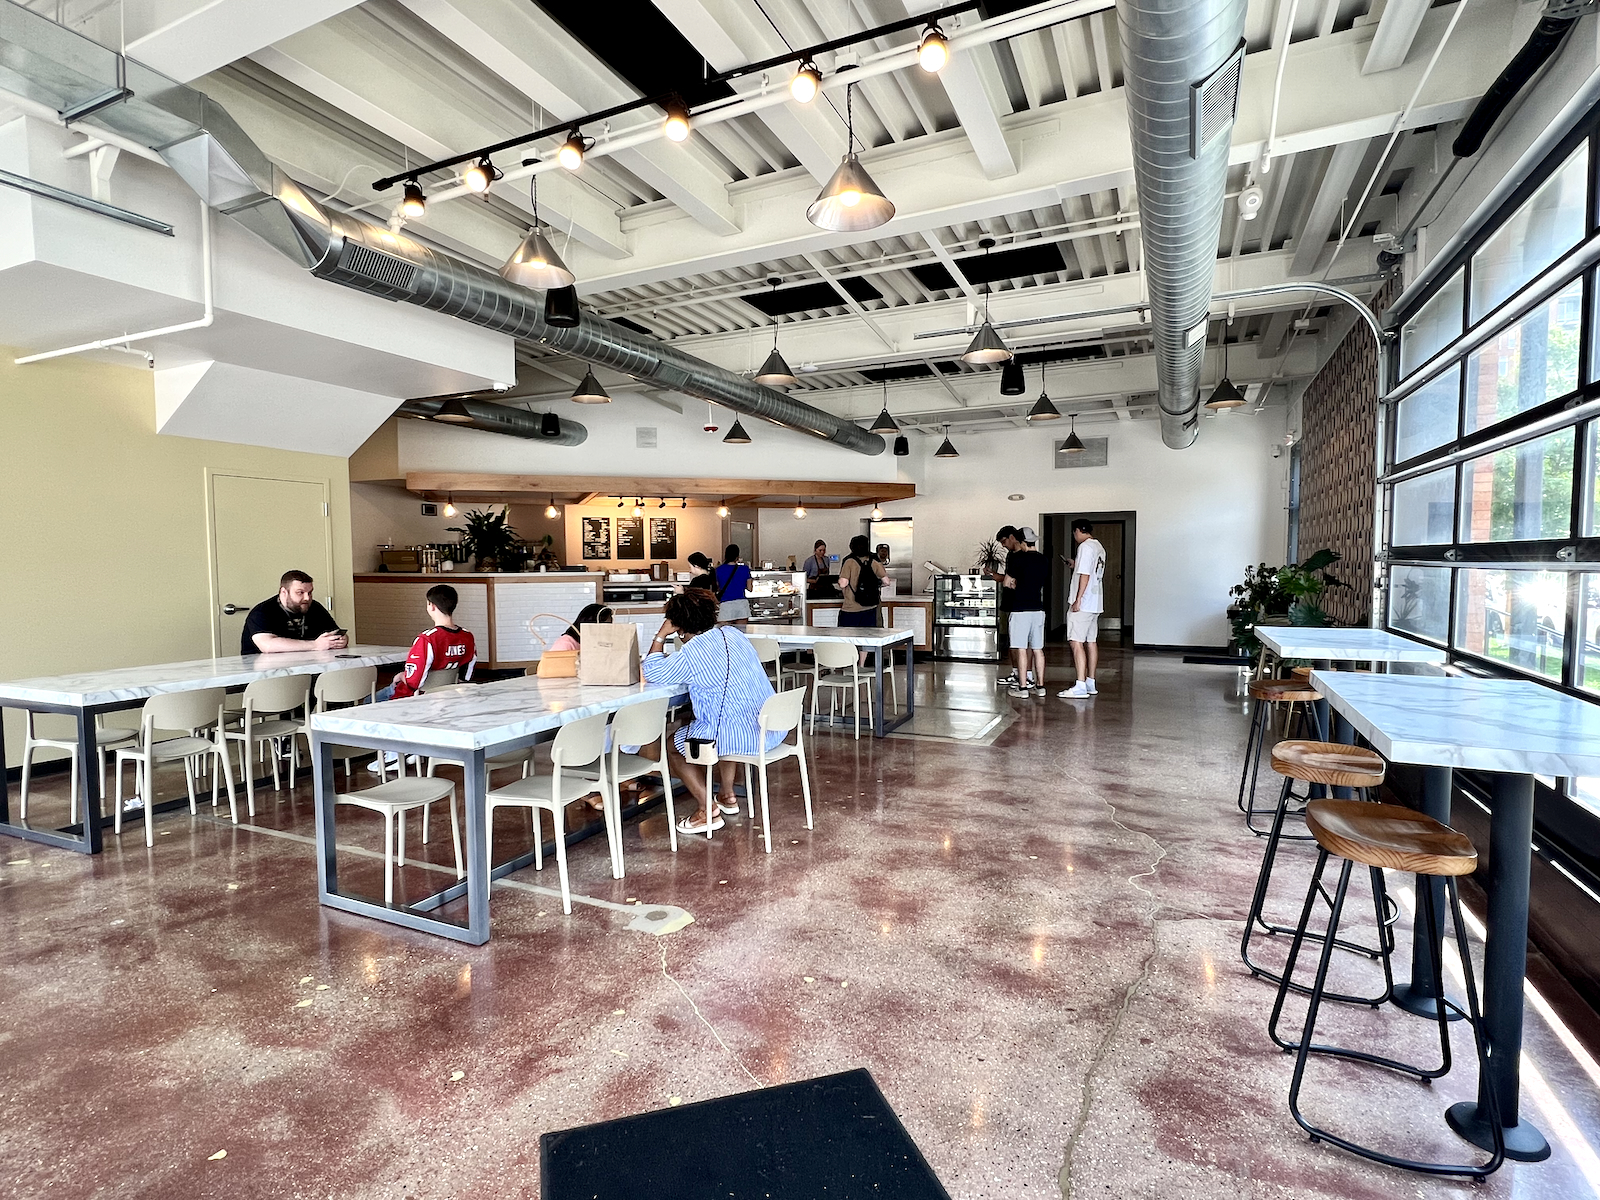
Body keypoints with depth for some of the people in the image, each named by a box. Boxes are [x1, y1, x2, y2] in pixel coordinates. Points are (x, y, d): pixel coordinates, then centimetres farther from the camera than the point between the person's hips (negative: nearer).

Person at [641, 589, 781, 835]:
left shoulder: (692, 653, -15)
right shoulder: (733, 633, 8)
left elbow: (652, 674, -2)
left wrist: (660, 636, 5)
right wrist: (676, 659, 21)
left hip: (742, 735, -8)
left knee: (673, 746, 13)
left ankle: (707, 810, 11)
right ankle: (728, 797, 39)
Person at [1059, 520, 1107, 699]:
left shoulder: (1085, 547, -13)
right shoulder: (1099, 548, 15)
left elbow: (1085, 575, -19)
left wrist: (1078, 600, -19)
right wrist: (1076, 566, 27)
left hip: (1083, 604, -10)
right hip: (1096, 604, 10)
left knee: (1076, 643, -10)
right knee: (1091, 642, 13)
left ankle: (1080, 687, -14)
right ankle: (1090, 683, 20)